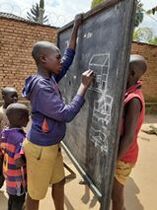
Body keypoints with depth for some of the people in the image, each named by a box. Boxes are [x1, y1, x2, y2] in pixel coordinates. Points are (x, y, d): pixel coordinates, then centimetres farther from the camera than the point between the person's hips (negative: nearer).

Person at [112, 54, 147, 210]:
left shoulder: (134, 100, -27)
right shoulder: (127, 93, 0)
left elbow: (129, 137, -26)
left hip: (123, 157, -8)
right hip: (115, 151, 8)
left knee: (115, 193, 13)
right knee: (110, 188, 25)